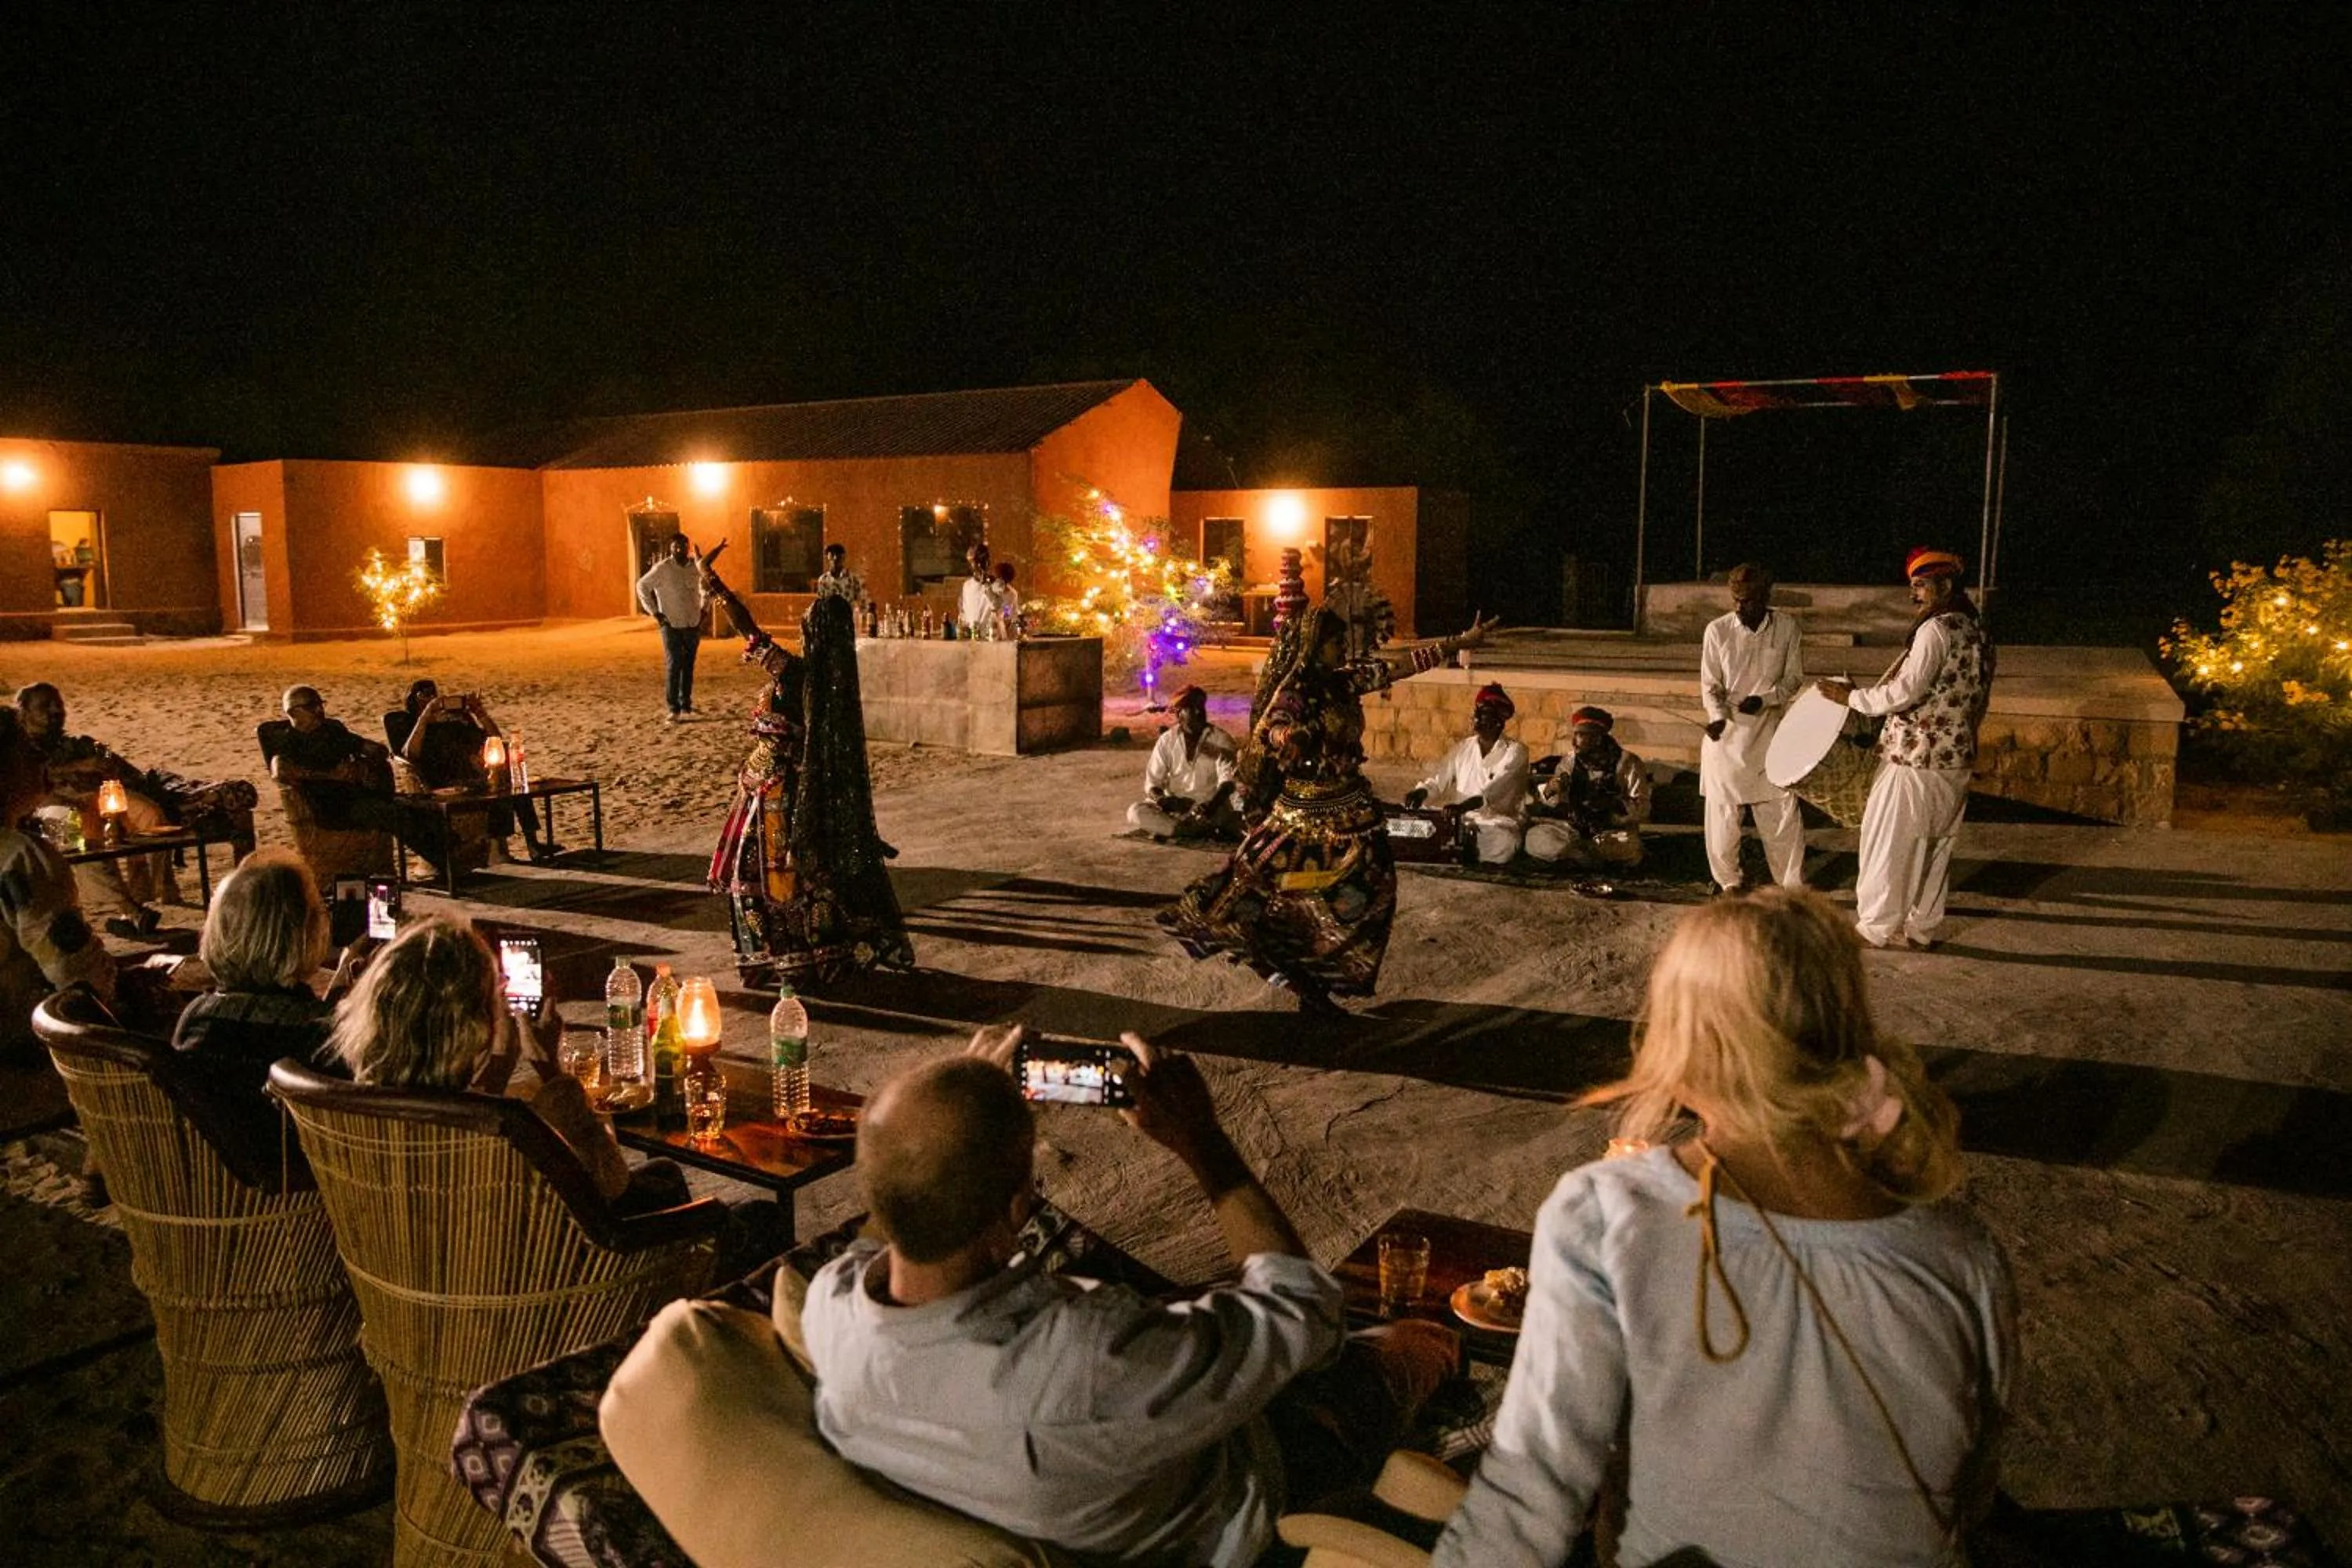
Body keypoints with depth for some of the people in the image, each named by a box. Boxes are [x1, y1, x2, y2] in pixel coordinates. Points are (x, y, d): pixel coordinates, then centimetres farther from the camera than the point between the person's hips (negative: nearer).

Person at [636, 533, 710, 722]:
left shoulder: (695, 567, 2)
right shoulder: (662, 568, -10)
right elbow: (642, 586, -5)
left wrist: (704, 609, 11)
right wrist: (655, 613, -8)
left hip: (693, 625, 4)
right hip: (671, 626, -4)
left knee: (688, 666, 11)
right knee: (673, 666, -8)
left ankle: (686, 703, 23)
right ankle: (674, 708, -7)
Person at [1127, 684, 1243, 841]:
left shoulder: (1221, 740, -4)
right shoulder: (1167, 741, 1)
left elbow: (1227, 781, -16)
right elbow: (1152, 783, 0)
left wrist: (1212, 805, -38)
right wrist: (1161, 799, -26)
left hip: (1211, 809, -2)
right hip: (1175, 807, 2)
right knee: (1135, 812, -26)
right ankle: (1207, 831, -29)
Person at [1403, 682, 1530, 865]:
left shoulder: (1515, 752, -6)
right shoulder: (1464, 749, 10)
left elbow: (1494, 791, -22)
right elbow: (1439, 780, 6)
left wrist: (1463, 806, -38)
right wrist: (1422, 791, -18)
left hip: (1500, 824, -4)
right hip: (1464, 821, 4)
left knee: (1496, 850, -34)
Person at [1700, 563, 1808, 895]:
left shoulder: (1787, 628, -3)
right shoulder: (1718, 630, -6)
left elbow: (1794, 678, 3)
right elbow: (1710, 684, -2)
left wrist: (1765, 699, -15)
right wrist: (1718, 716, -20)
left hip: (1769, 732, 1)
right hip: (1727, 731, 0)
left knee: (1782, 810, 2)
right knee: (1723, 811, 3)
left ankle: (1793, 884, 14)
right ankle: (1729, 881, 19)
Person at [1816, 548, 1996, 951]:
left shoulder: (1935, 630, -16)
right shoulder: (1978, 632, 11)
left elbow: (1905, 692, -21)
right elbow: (1978, 701, 16)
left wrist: (1852, 697, -11)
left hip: (1915, 757, -9)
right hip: (1956, 759, 9)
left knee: (1889, 842, 2)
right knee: (1936, 844, 15)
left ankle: (1876, 927, 8)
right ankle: (1923, 927, 22)